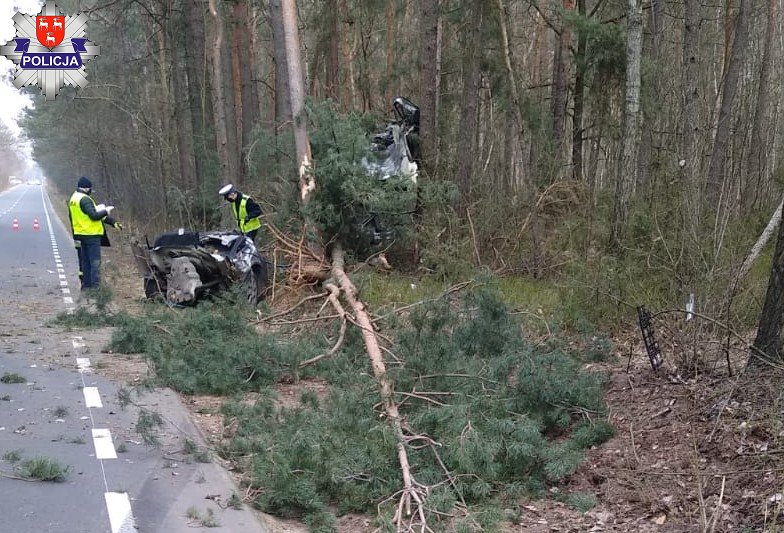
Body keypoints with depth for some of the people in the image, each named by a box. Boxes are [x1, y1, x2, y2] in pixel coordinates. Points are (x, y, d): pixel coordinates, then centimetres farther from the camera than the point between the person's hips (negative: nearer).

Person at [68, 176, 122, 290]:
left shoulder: (73, 199, 14)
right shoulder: (85, 199, -17)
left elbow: (71, 217, 21)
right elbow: (94, 215, -24)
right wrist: (106, 211, -10)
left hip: (80, 234, 9)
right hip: (91, 234, -9)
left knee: (85, 262, 15)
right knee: (95, 262, -6)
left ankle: (86, 285, 20)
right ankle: (95, 286, -8)